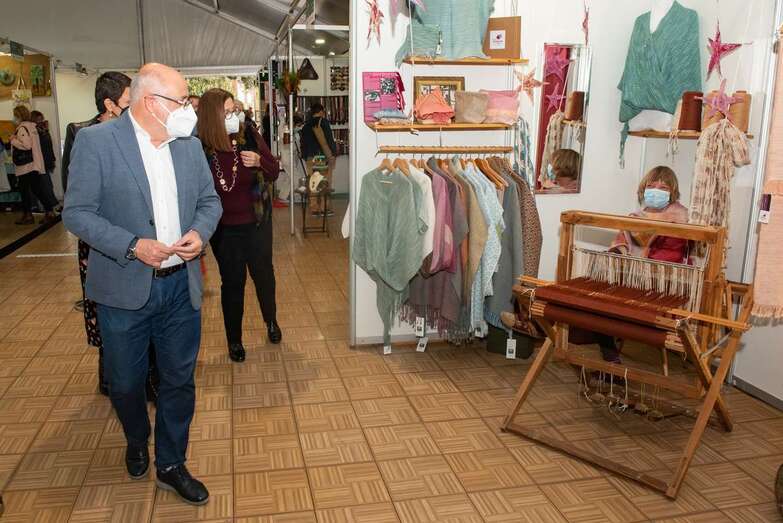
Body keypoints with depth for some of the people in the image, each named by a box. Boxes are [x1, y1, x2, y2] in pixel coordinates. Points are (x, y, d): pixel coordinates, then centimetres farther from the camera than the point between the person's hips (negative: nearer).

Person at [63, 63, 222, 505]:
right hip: (125, 287, -3)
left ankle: (171, 465, 31)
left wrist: (200, 232, -11)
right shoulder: (95, 142, -10)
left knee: (180, 380, 11)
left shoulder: (190, 145, 4)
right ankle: (137, 442, 47)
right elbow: (77, 213, -10)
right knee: (126, 382, 15)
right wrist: (132, 246, -22)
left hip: (181, 285, 4)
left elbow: (210, 200, 11)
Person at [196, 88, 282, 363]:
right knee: (232, 281, 8)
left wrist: (259, 161, -23)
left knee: (263, 272, 14)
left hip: (256, 221, 2)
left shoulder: (249, 137, -12)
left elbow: (274, 173, -4)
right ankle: (234, 339, 27)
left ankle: (271, 320, 42)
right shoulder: (200, 149, -17)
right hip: (224, 227, -1)